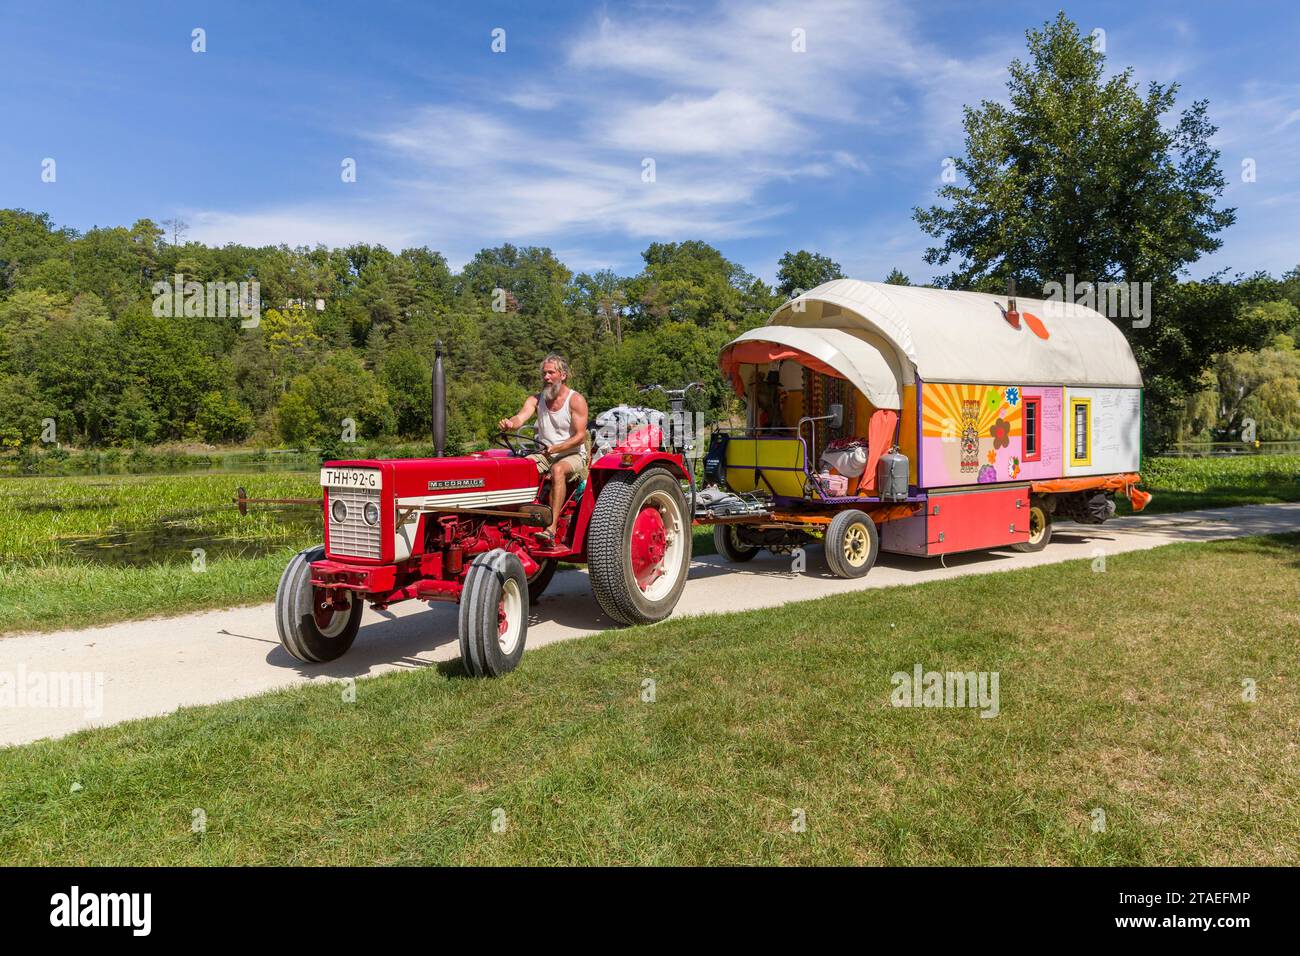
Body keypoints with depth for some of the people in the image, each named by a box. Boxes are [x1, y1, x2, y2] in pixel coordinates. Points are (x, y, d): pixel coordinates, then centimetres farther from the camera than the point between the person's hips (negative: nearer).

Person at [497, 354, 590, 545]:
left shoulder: (576, 400, -6)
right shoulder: (536, 399, 6)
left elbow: (580, 436, -14)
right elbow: (521, 417, -12)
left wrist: (556, 448, -29)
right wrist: (509, 424, -37)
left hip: (573, 454, -5)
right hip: (545, 454, 5)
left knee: (558, 469, -38)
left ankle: (552, 528, -44)